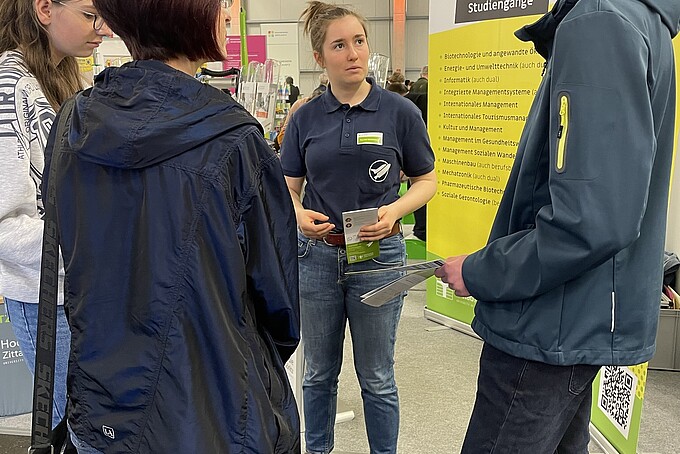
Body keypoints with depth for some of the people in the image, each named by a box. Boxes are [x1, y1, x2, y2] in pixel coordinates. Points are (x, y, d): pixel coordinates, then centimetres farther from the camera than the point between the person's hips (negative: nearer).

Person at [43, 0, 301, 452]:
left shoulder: (72, 127, -4)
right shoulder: (233, 140, -21)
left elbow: (79, 264, 7)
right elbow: (275, 282, -9)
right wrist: (278, 346, 11)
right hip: (214, 414, -5)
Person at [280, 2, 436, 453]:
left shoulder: (400, 111, -6)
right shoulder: (306, 118, 0)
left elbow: (427, 181, 1)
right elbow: (289, 186, 7)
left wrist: (393, 210, -18)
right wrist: (299, 214, -16)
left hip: (378, 256, -2)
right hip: (317, 255, 2)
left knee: (377, 378, 11)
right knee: (320, 371, 17)